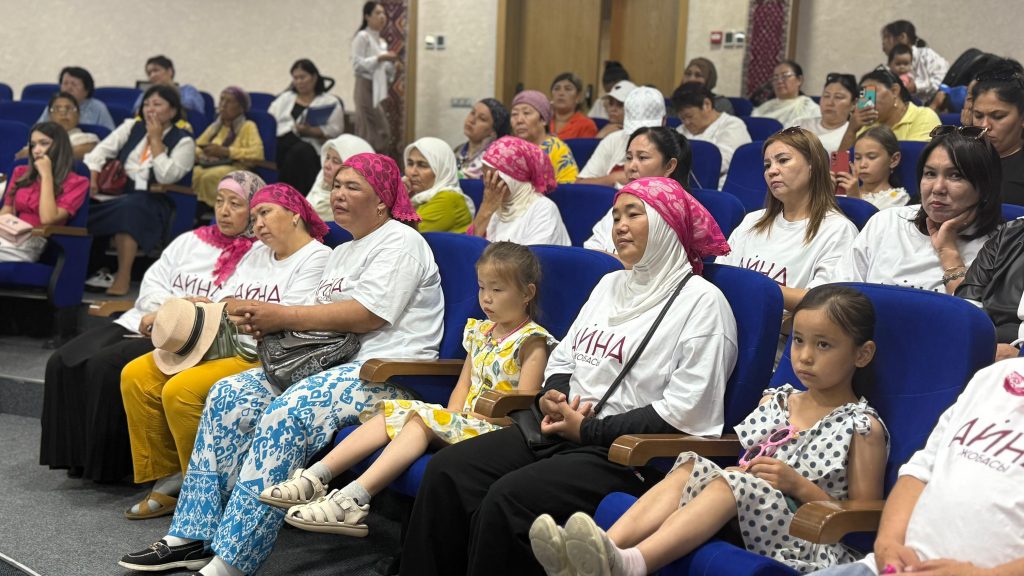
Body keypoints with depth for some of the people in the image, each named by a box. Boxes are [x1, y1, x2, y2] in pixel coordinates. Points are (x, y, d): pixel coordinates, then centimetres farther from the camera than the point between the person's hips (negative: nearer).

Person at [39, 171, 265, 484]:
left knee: (107, 365, -27)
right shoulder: (191, 240, 20)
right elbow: (153, 280, 14)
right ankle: (79, 454, -1)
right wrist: (169, 305, -7)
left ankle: (107, 463, -13)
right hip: (141, 322, 7)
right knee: (64, 362, -10)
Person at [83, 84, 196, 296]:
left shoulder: (183, 142, 2)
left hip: (152, 203, -4)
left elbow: (166, 176, -11)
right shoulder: (131, 127, 16)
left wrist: (156, 139, -7)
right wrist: (92, 177, -9)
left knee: (129, 207, -38)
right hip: (116, 193, 4)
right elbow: (101, 150, 9)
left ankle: (123, 276, -33)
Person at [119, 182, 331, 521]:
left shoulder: (318, 258, -4)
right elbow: (226, 303, 16)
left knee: (181, 390, -27)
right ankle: (168, 479, 1)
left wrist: (239, 307, -10)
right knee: (136, 375, -3)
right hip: (225, 346, 9)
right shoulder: (256, 252, 23)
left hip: (266, 358, -9)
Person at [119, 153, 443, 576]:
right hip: (333, 362, 10)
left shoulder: (400, 243, -5)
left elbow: (367, 315, -17)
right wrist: (269, 325, -3)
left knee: (285, 414, -32)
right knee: (229, 395, -6)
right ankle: (193, 536, -7)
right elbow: (326, 319, 18)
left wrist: (284, 317, -14)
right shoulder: (343, 252, 24)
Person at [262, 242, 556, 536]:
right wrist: (451, 417, -1)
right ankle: (316, 478, -19)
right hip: (465, 422, 8)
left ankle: (353, 499, -43)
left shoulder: (532, 341, -5)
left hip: (495, 431, -8)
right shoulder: (480, 332, 19)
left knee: (422, 418, -29)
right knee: (390, 412, -8)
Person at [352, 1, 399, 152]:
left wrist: (394, 67, 3)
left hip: (379, 87, 8)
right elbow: (357, 65, -14)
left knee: (381, 131, 4)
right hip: (366, 86, -8)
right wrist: (380, 58, -18)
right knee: (368, 131, -11)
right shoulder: (362, 37, -6)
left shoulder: (382, 42, 19)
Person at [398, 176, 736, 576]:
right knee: (446, 470, -13)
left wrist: (587, 429, -12)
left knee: (508, 497, -29)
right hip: (561, 432, 7)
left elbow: (684, 411, -13)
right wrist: (554, 397, 0)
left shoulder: (702, 301, -4)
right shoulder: (610, 284, 19)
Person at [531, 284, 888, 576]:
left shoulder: (864, 428, 1)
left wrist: (798, 485, -13)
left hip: (804, 539, -6)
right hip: (748, 514, 6)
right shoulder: (775, 401, 19)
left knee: (735, 485, -32)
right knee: (689, 466, -19)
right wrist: (741, 469, 0)